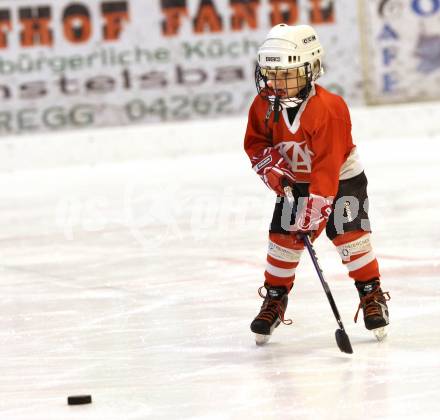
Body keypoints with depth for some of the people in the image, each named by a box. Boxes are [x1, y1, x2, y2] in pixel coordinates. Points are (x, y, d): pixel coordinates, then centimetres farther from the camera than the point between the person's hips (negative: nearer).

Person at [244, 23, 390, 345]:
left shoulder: (327, 108, -32)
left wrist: (316, 206, -37)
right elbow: (256, 142, 1)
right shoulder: (265, 105, -14)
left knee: (349, 234, -14)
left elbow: (327, 166, -34)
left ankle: (373, 296, 1)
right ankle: (275, 300, 13)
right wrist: (270, 167, -18)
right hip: (295, 181, 5)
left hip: (342, 177, -5)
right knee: (282, 237, -2)